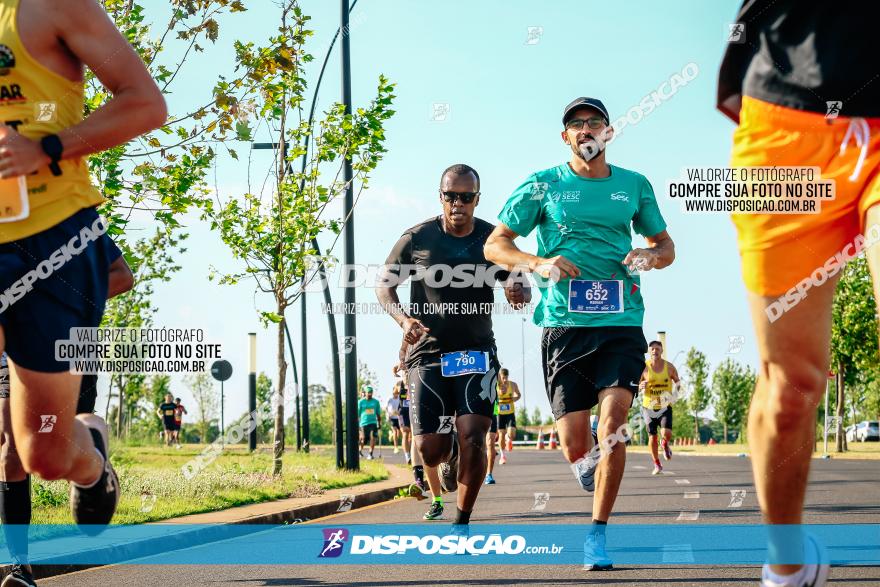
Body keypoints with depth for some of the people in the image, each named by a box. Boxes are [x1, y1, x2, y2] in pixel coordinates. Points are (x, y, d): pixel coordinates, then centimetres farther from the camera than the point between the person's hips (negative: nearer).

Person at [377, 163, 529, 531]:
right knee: (429, 452, -5)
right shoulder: (417, 238, -2)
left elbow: (519, 294, 6)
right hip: (427, 353, 0)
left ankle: (462, 524, 1)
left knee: (472, 438, -16)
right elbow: (385, 285, 6)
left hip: (477, 353, 0)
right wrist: (403, 319, -14)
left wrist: (519, 293, -20)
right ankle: (450, 454, 35)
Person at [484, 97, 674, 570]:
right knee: (573, 447, -3)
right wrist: (539, 264, -12)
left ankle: (597, 533, -10)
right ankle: (588, 466, 36)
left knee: (613, 418, -19)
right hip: (563, 324, -1)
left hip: (621, 323, 1)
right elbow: (495, 245, 6)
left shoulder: (634, 185, 12)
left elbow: (665, 246, 23)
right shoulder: (543, 185, 5)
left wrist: (649, 257, -1)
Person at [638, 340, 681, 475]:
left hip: (665, 406, 0)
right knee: (652, 436, 2)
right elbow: (636, 387, 3)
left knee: (667, 433, -19)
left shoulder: (669, 367, -1)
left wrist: (678, 385, -8)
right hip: (649, 406, 0)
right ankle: (657, 465, 18)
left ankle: (666, 444, 20)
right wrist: (641, 386, -20)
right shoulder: (644, 367, -2)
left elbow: (677, 381, 14)